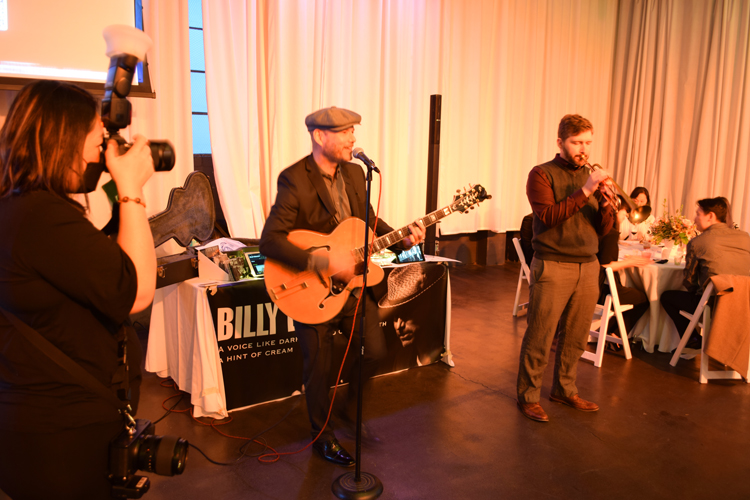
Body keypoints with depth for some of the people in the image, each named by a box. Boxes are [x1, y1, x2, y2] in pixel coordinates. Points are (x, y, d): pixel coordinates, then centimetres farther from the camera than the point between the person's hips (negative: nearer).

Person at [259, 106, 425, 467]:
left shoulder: (354, 173, 3)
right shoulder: (294, 180, -20)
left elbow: (369, 220, 15)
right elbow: (270, 241, -28)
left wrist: (402, 238, -2)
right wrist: (324, 264, -34)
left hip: (353, 281, 6)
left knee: (374, 350, 13)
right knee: (319, 368, 9)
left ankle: (350, 412, 40)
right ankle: (323, 437, 34)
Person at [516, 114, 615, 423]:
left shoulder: (591, 177, 15)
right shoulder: (542, 174, -2)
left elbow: (603, 230, 10)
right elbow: (549, 216, -17)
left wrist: (606, 204, -9)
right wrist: (585, 192, -21)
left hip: (587, 267, 6)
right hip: (552, 267, -6)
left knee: (575, 337, 14)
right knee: (539, 337, -1)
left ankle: (564, 389, 30)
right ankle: (528, 396, 13)